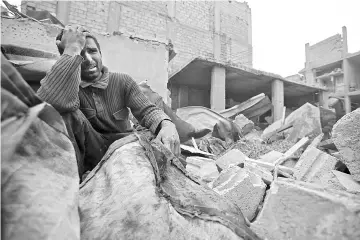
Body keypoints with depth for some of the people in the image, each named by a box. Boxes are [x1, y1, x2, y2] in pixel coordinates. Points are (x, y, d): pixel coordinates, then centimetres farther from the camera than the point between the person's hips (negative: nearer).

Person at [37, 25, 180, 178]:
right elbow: (50, 103, -33)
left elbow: (146, 110, -12)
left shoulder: (122, 81, 0)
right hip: (90, 151, -1)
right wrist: (72, 49, -28)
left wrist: (167, 125, -36)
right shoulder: (64, 83, -7)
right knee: (63, 111, -25)